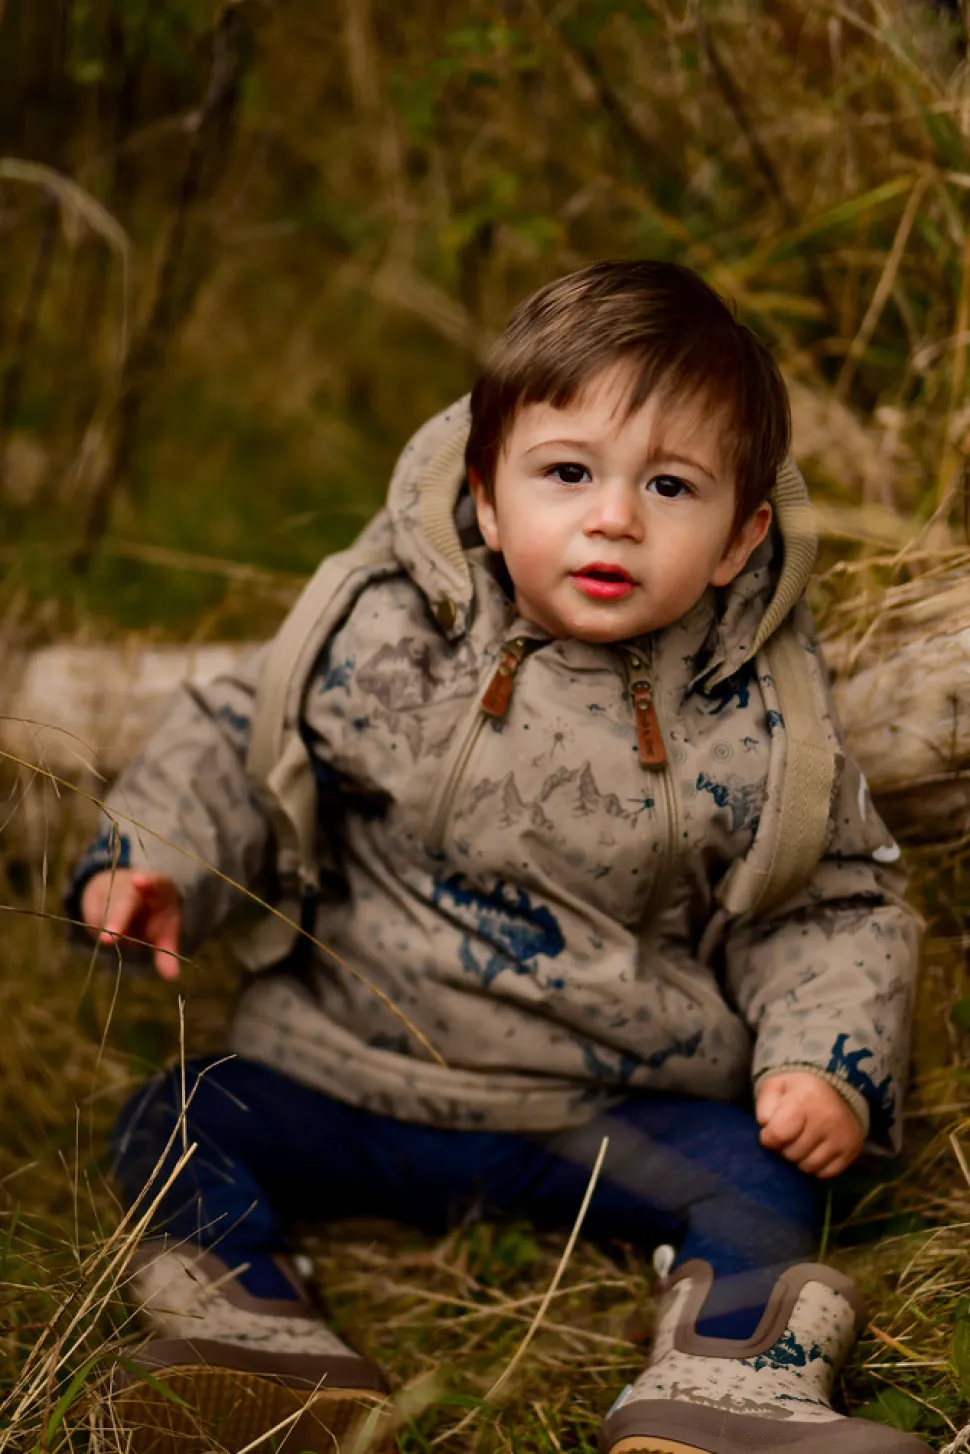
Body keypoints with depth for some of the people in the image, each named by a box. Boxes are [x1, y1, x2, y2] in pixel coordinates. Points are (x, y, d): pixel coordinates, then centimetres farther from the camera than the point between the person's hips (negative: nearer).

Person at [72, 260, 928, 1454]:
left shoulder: (755, 727, -11)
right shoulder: (390, 639, -12)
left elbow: (833, 907, 1)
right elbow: (239, 737, 3)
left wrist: (827, 1062, -14)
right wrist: (152, 861, -12)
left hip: (614, 1115, 0)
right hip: (347, 1073, 1)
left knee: (766, 1179, -19)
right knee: (177, 1124, -13)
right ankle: (258, 1347, -20)